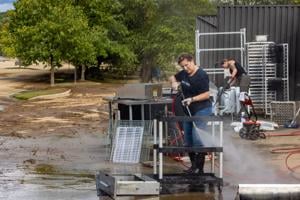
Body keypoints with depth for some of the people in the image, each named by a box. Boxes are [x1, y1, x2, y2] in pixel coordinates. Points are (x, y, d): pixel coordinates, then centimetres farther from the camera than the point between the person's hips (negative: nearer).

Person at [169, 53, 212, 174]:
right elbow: (172, 77, 27)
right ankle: (194, 166, 22)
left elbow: (206, 95, -17)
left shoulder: (201, 76, -16)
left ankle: (199, 169, -10)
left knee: (197, 139, -14)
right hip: (188, 111, 9)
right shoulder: (184, 74, 9)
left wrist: (192, 99, -27)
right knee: (188, 141, 11)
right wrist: (174, 82, 4)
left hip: (201, 110, -9)